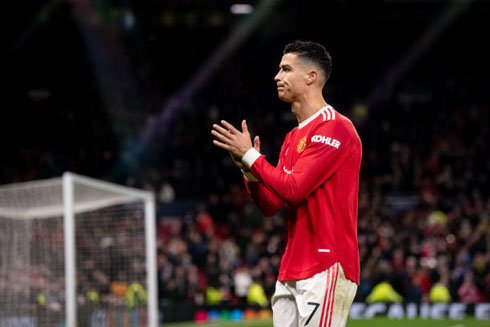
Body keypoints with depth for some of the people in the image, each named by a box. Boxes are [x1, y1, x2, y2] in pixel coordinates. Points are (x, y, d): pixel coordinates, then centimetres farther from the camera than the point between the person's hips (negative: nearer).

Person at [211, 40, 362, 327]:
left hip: (326, 268, -9)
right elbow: (270, 205, 16)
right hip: (291, 272, 9)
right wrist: (247, 167, 0)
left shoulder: (335, 128, -9)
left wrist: (250, 156, -7)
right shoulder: (293, 138, 20)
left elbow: (293, 189, -17)